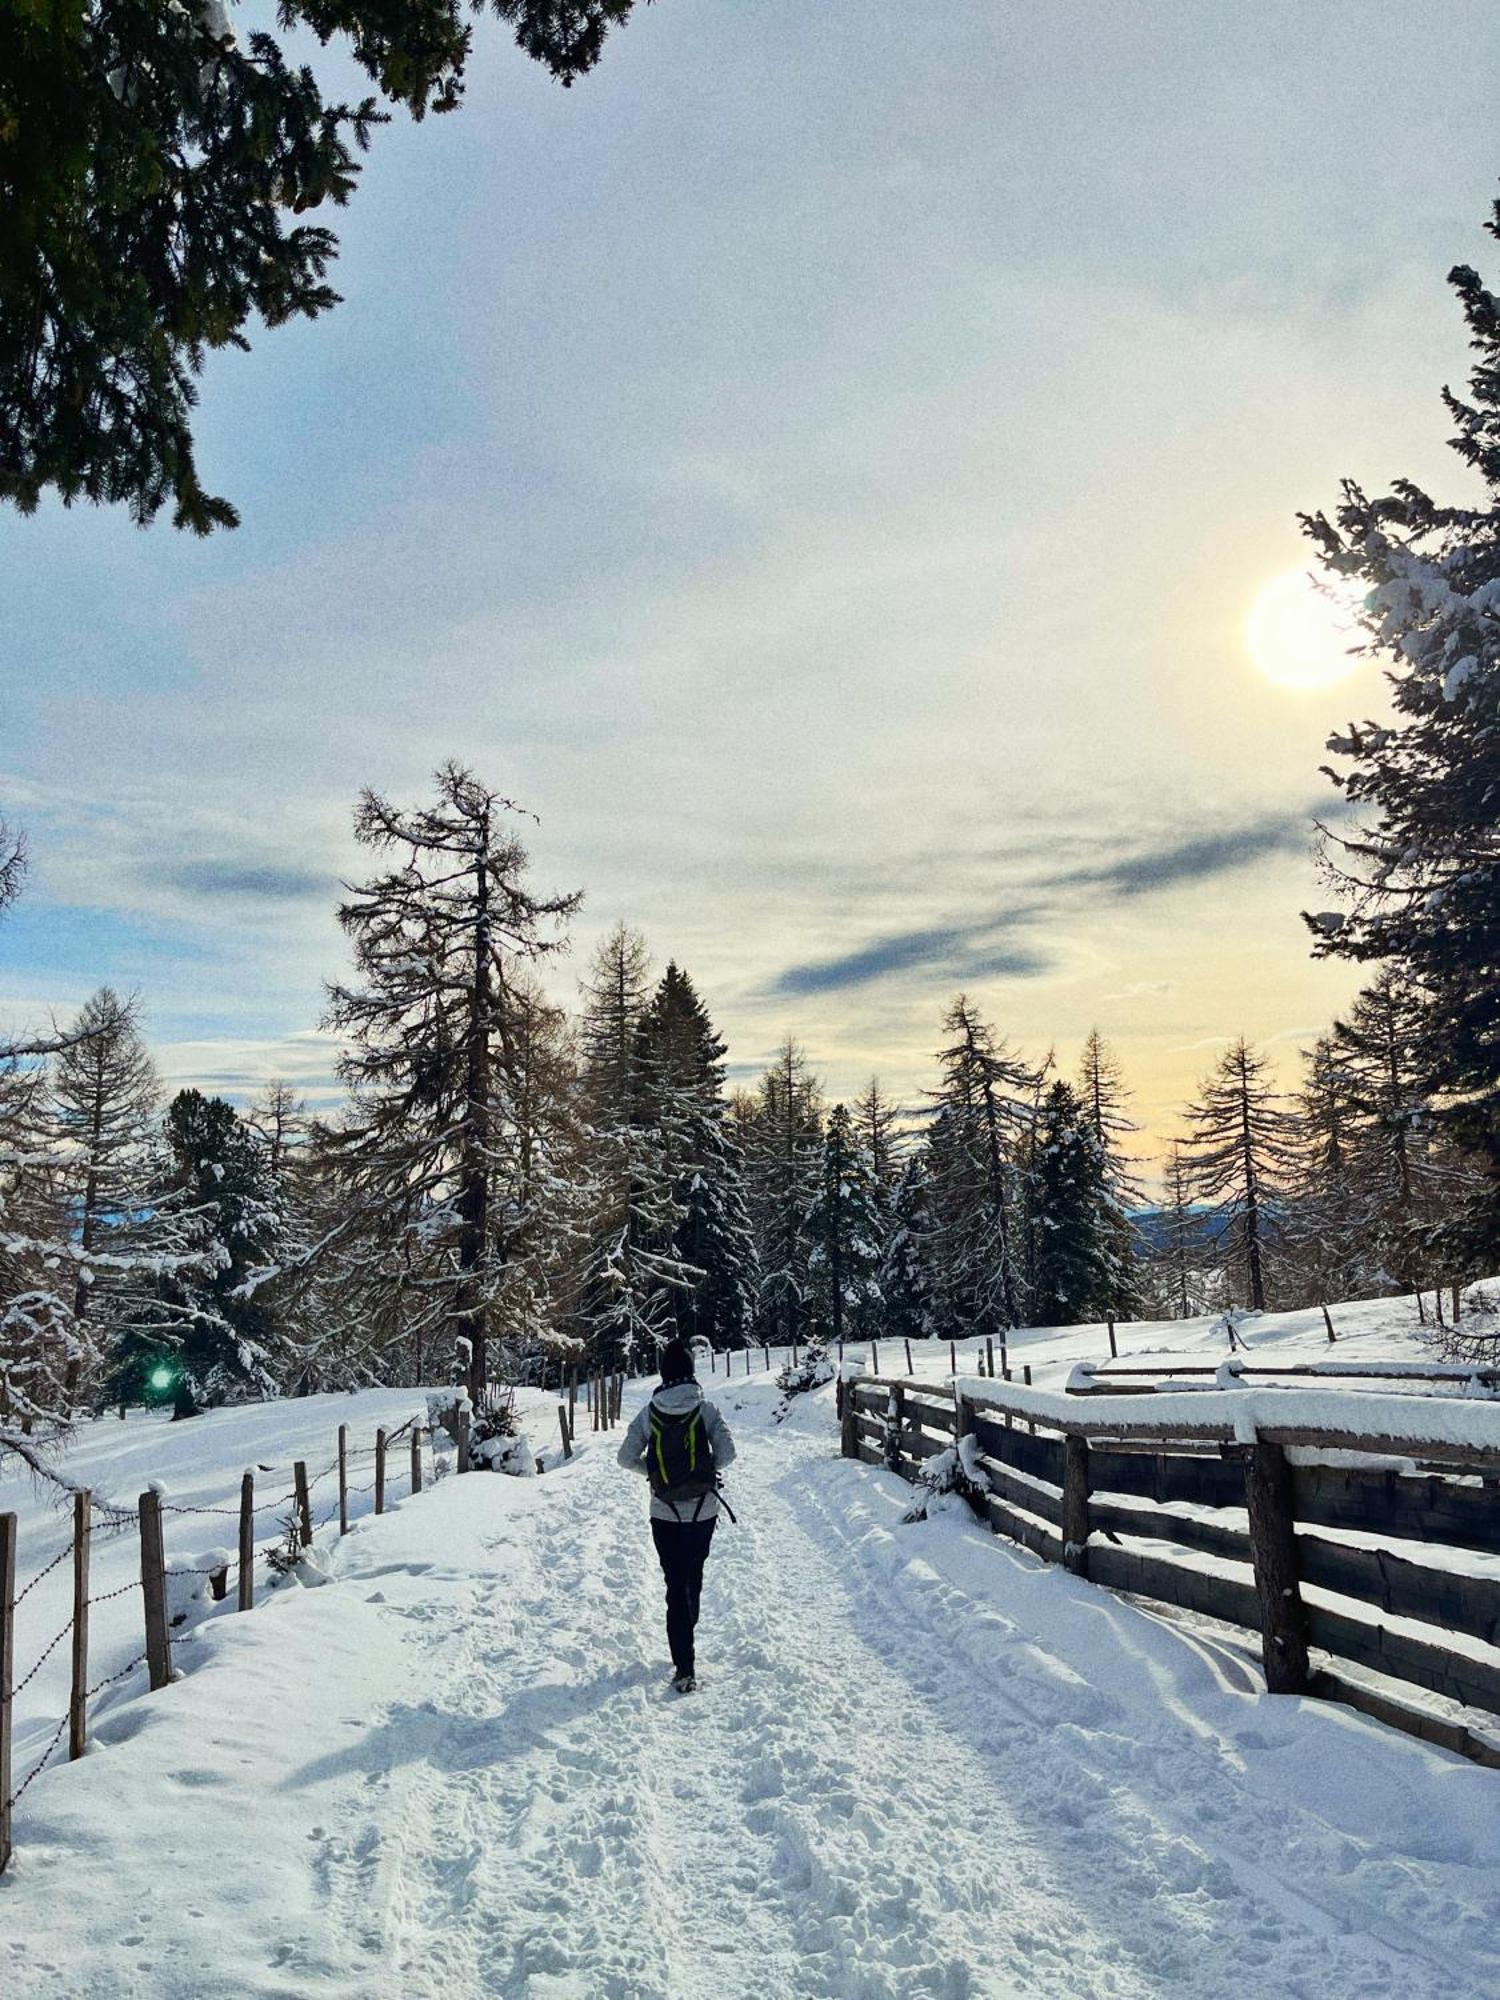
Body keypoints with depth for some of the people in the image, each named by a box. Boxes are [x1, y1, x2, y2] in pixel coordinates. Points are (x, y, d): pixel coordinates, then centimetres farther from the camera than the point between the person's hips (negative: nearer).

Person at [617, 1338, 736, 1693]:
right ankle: (686, 1638, 38)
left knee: (675, 1584, 3)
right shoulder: (705, 1410, -10)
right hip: (703, 1511, 0)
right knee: (693, 1577, 21)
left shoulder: (648, 1414, -6)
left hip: (665, 1514, 0)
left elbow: (627, 1458, -4)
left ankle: (684, 1668, -5)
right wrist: (706, 1471, 5)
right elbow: (726, 1452, -15)